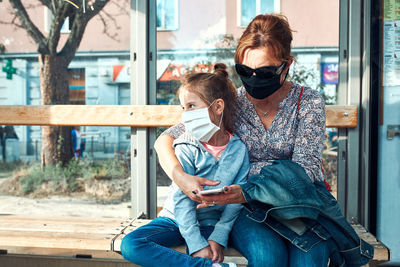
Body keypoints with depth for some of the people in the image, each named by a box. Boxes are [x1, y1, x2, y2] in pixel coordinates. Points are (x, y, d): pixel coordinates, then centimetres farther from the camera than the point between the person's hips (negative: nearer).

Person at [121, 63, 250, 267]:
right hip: (176, 220, 1)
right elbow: (182, 199, -15)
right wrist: (197, 244, -22)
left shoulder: (239, 150, -5)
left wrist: (218, 238, -15)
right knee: (131, 245, -26)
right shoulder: (186, 148, -10)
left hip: (212, 225, -1)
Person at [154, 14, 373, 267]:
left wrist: (248, 192, -30)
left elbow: (305, 168, -14)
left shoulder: (308, 102, -3)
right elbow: (165, 140, 1)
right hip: (245, 209, -1)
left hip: (299, 200, 2)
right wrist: (181, 177, -22)